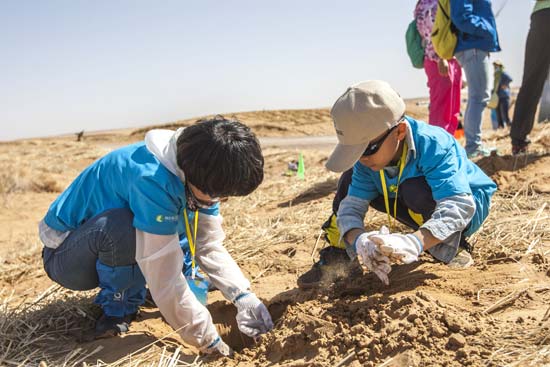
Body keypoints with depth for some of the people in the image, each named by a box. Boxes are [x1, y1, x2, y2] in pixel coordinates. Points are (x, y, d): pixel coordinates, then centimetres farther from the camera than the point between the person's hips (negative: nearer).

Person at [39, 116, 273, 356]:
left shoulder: (196, 171, -12)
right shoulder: (152, 180, -37)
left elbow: (210, 246, -7)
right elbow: (166, 279, -35)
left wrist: (243, 295, -20)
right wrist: (210, 342, -26)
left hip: (119, 250, 7)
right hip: (65, 255, -7)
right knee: (121, 227, -37)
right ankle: (118, 310, -9)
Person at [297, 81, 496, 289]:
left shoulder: (433, 146, -36)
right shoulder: (367, 161, -18)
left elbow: (459, 206, -45)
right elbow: (351, 206, -20)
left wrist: (415, 242, -61)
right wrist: (359, 240, -43)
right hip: (427, 216, 6)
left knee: (415, 190, -39)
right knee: (351, 178, -7)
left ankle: (452, 246, -12)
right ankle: (338, 258, -1)